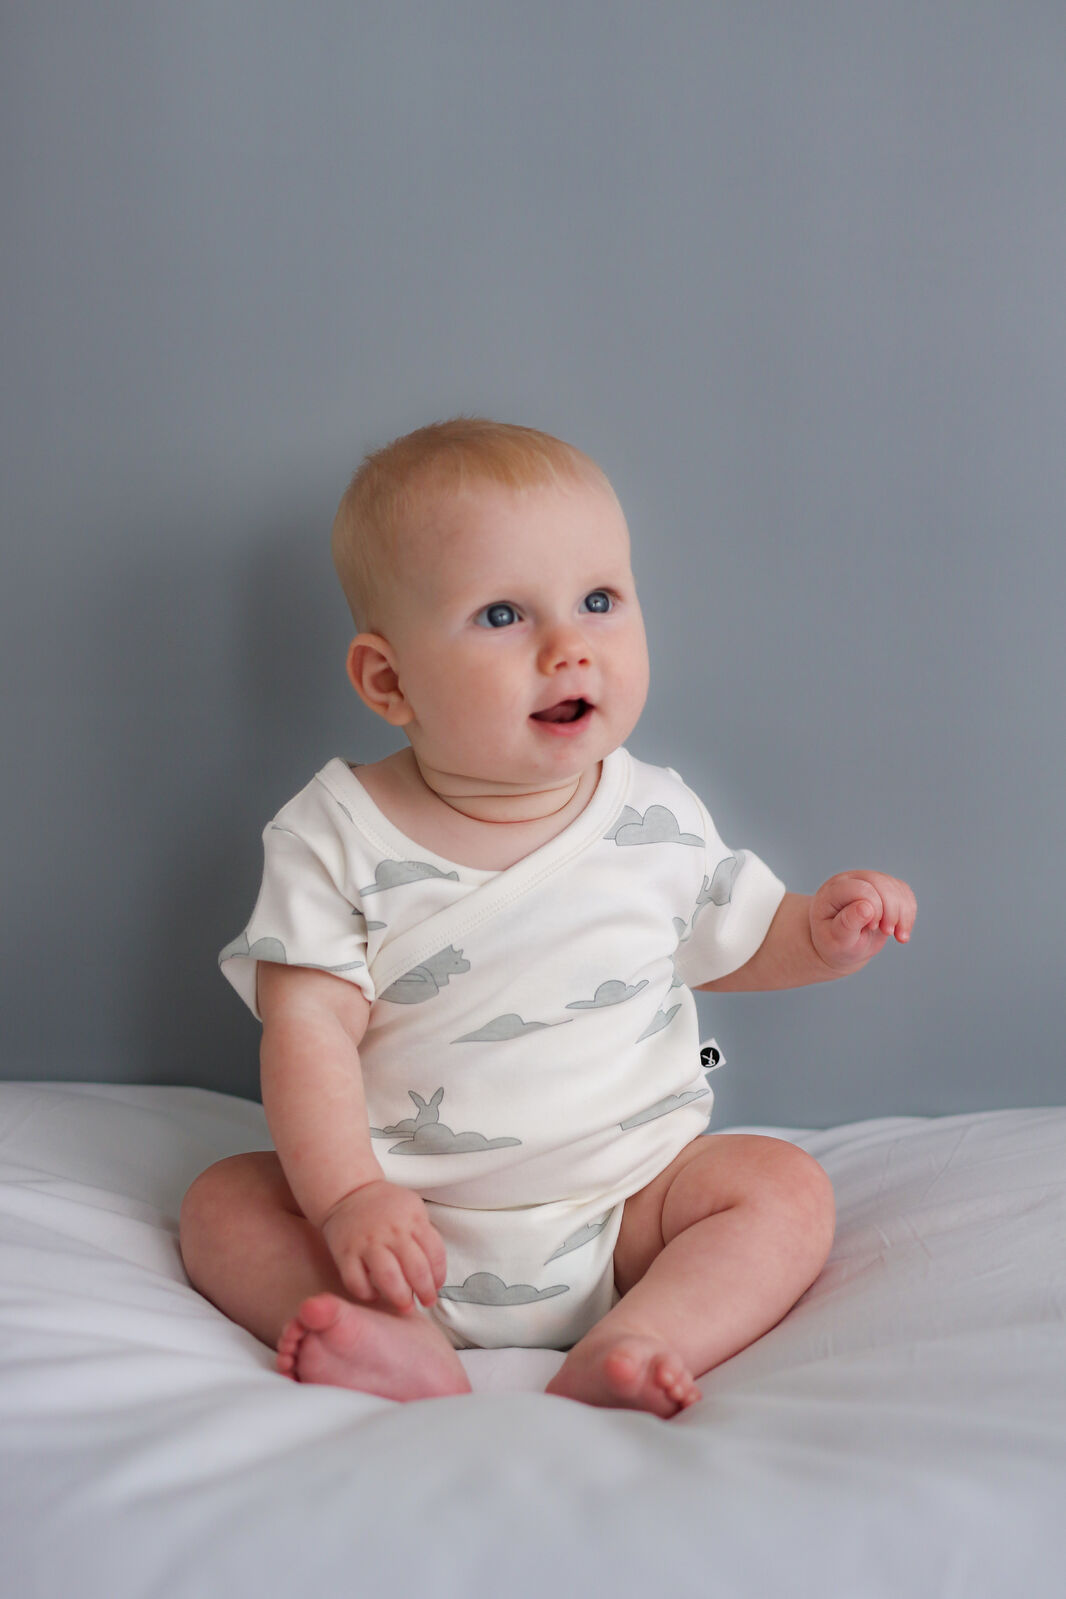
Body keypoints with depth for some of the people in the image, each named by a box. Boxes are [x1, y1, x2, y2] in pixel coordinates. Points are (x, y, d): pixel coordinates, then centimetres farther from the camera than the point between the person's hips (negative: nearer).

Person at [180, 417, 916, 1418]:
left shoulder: (658, 820, -2)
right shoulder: (337, 837, -8)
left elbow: (734, 945, 15)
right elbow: (309, 1028, -13)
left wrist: (823, 934, -6)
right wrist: (349, 1200, -26)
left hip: (625, 1200, 1)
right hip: (411, 1223, 0)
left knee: (785, 1188, -17)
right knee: (222, 1204, -14)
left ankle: (627, 1349, -32)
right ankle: (407, 1349, -33)